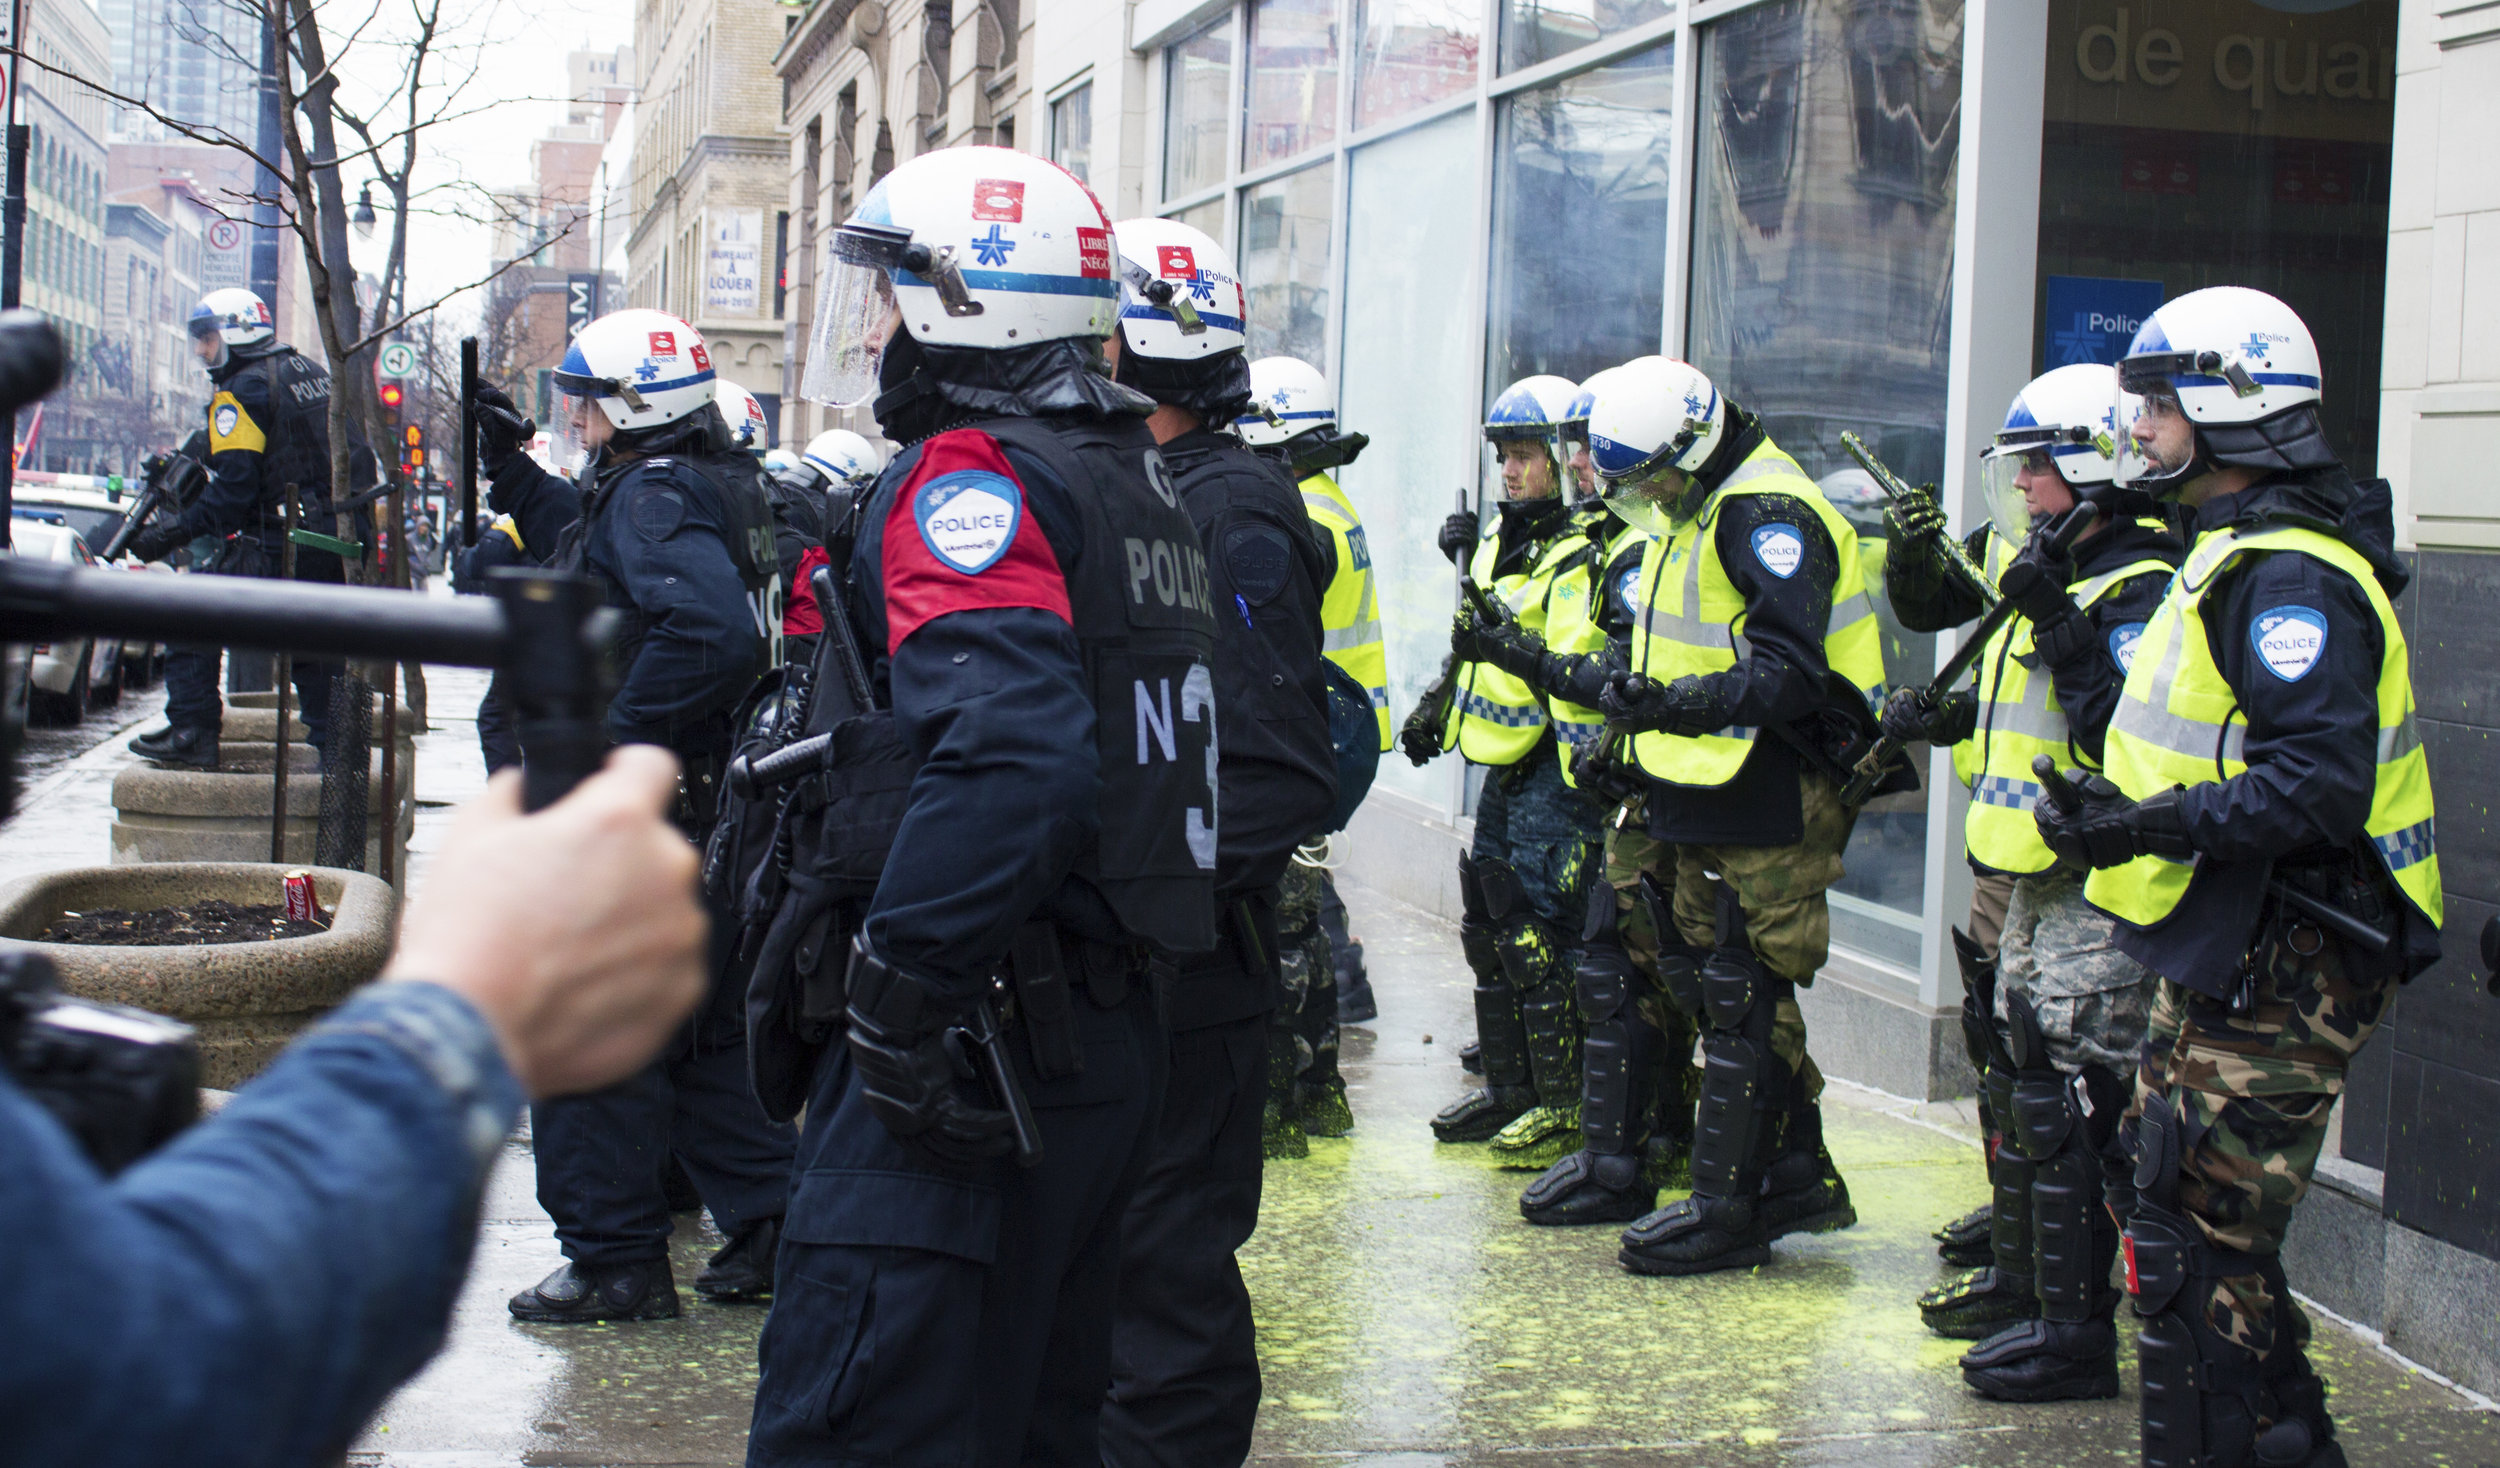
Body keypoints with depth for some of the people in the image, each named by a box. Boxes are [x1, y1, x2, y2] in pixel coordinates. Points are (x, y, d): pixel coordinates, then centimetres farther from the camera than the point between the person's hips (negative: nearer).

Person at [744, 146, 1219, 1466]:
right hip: (1114, 1044, 10)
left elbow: (1009, 751, -30)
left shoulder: (966, 478, -14)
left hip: (977, 1061, -10)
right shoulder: (1134, 480, 16)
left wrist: (899, 999, -24)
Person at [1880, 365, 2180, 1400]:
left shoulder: (2139, 590, -17)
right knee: (2018, 1082, 19)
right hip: (2041, 884, 11)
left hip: (2098, 896, -11)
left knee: (2069, 1105, -7)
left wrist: (2058, 621, -30)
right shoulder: (2057, 575, 15)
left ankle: (2074, 1329, 0)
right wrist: (1946, 718, 11)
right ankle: (2018, 1280, 33)